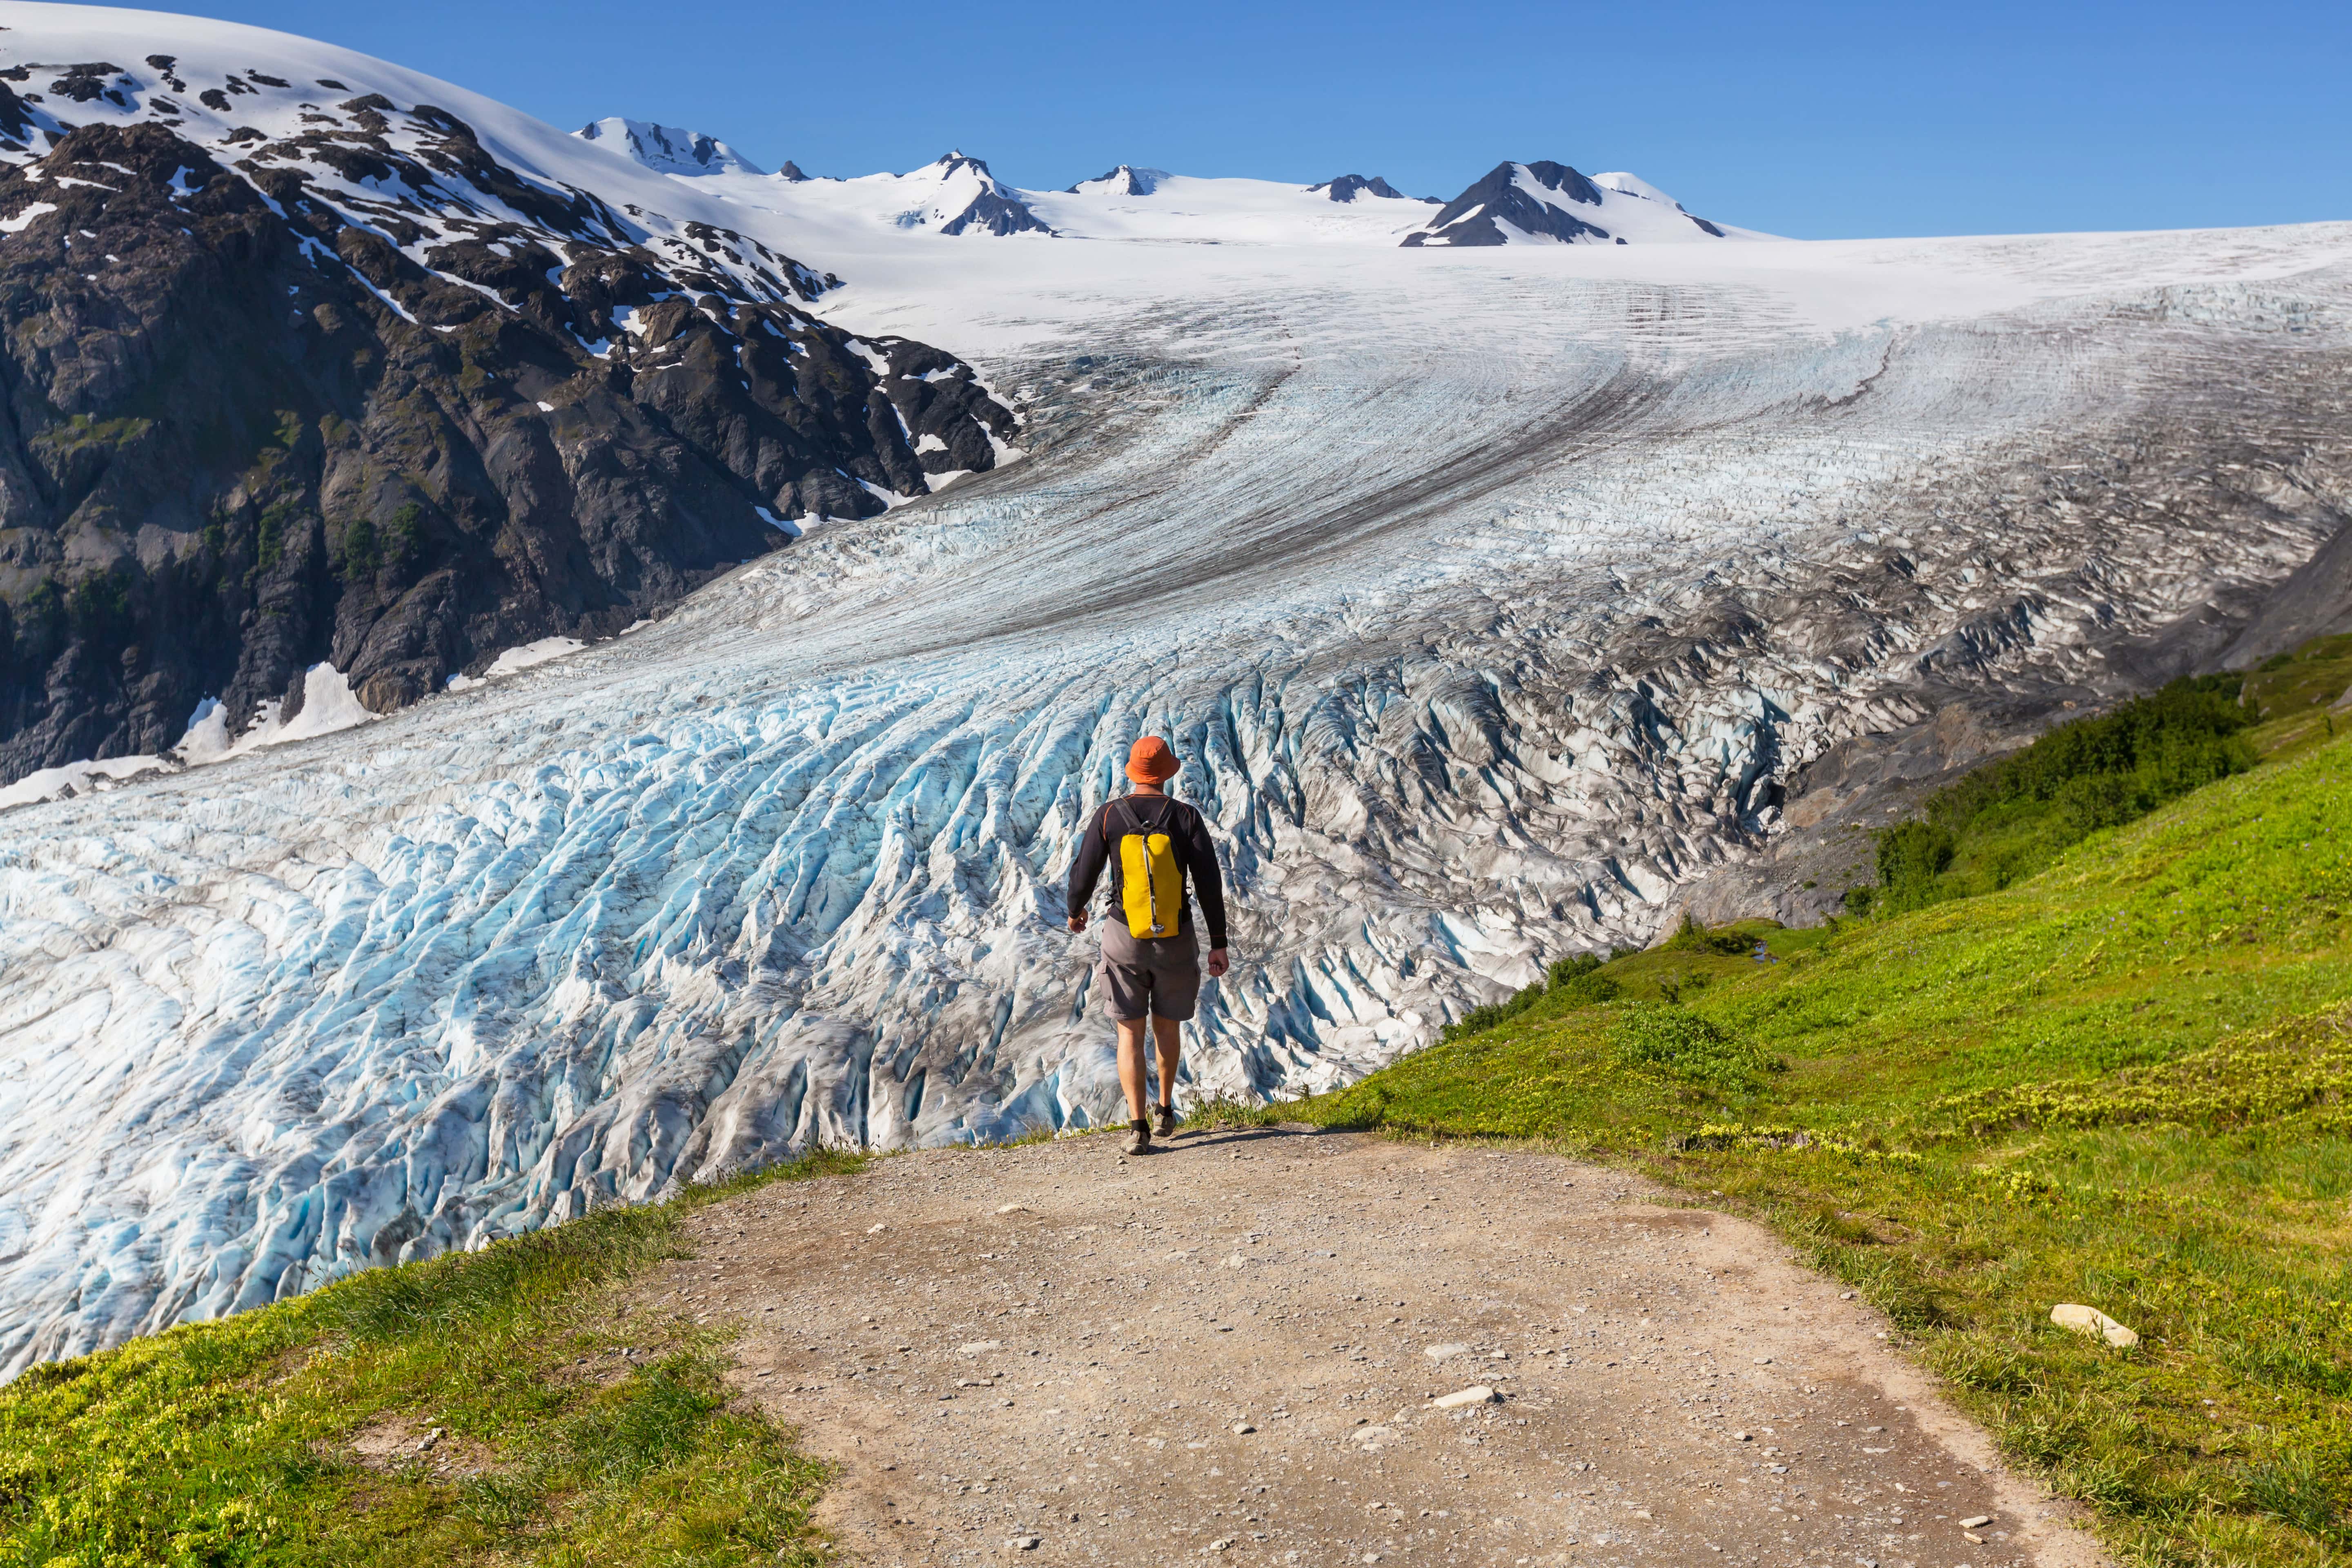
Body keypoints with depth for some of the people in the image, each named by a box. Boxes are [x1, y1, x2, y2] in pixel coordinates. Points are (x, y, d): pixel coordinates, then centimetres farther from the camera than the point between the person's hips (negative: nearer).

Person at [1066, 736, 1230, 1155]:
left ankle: (1138, 1126, -7)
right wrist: (1219, 943, -1)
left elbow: (1083, 872, -1)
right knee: (1166, 1024, 21)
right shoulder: (1186, 818, -6)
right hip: (1176, 940, 1)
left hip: (1125, 938, -1)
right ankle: (1165, 1111, 36)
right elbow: (1209, 884, -8)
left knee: (1130, 1033, 5)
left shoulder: (1109, 816, -6)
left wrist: (1075, 911, 20)